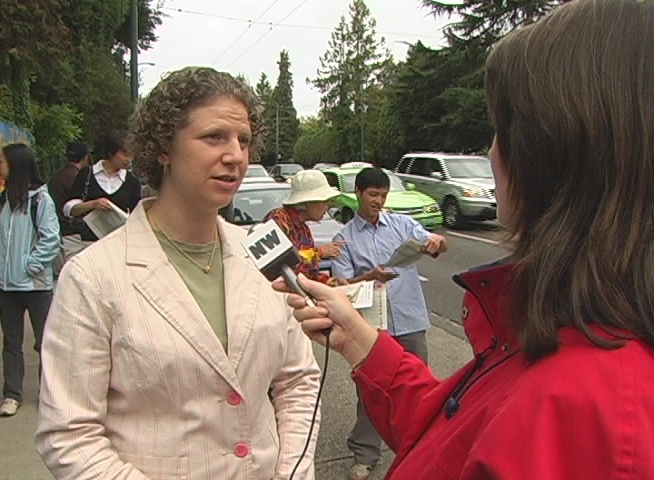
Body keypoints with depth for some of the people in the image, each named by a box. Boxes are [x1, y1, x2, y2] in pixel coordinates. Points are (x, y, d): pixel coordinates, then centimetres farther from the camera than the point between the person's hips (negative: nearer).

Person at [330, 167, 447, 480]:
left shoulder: (403, 224, 5)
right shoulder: (344, 238, 2)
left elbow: (438, 245, -5)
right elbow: (342, 284, -8)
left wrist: (437, 241, -29)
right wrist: (371, 276, -26)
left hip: (410, 321, 1)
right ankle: (365, 454, 24)